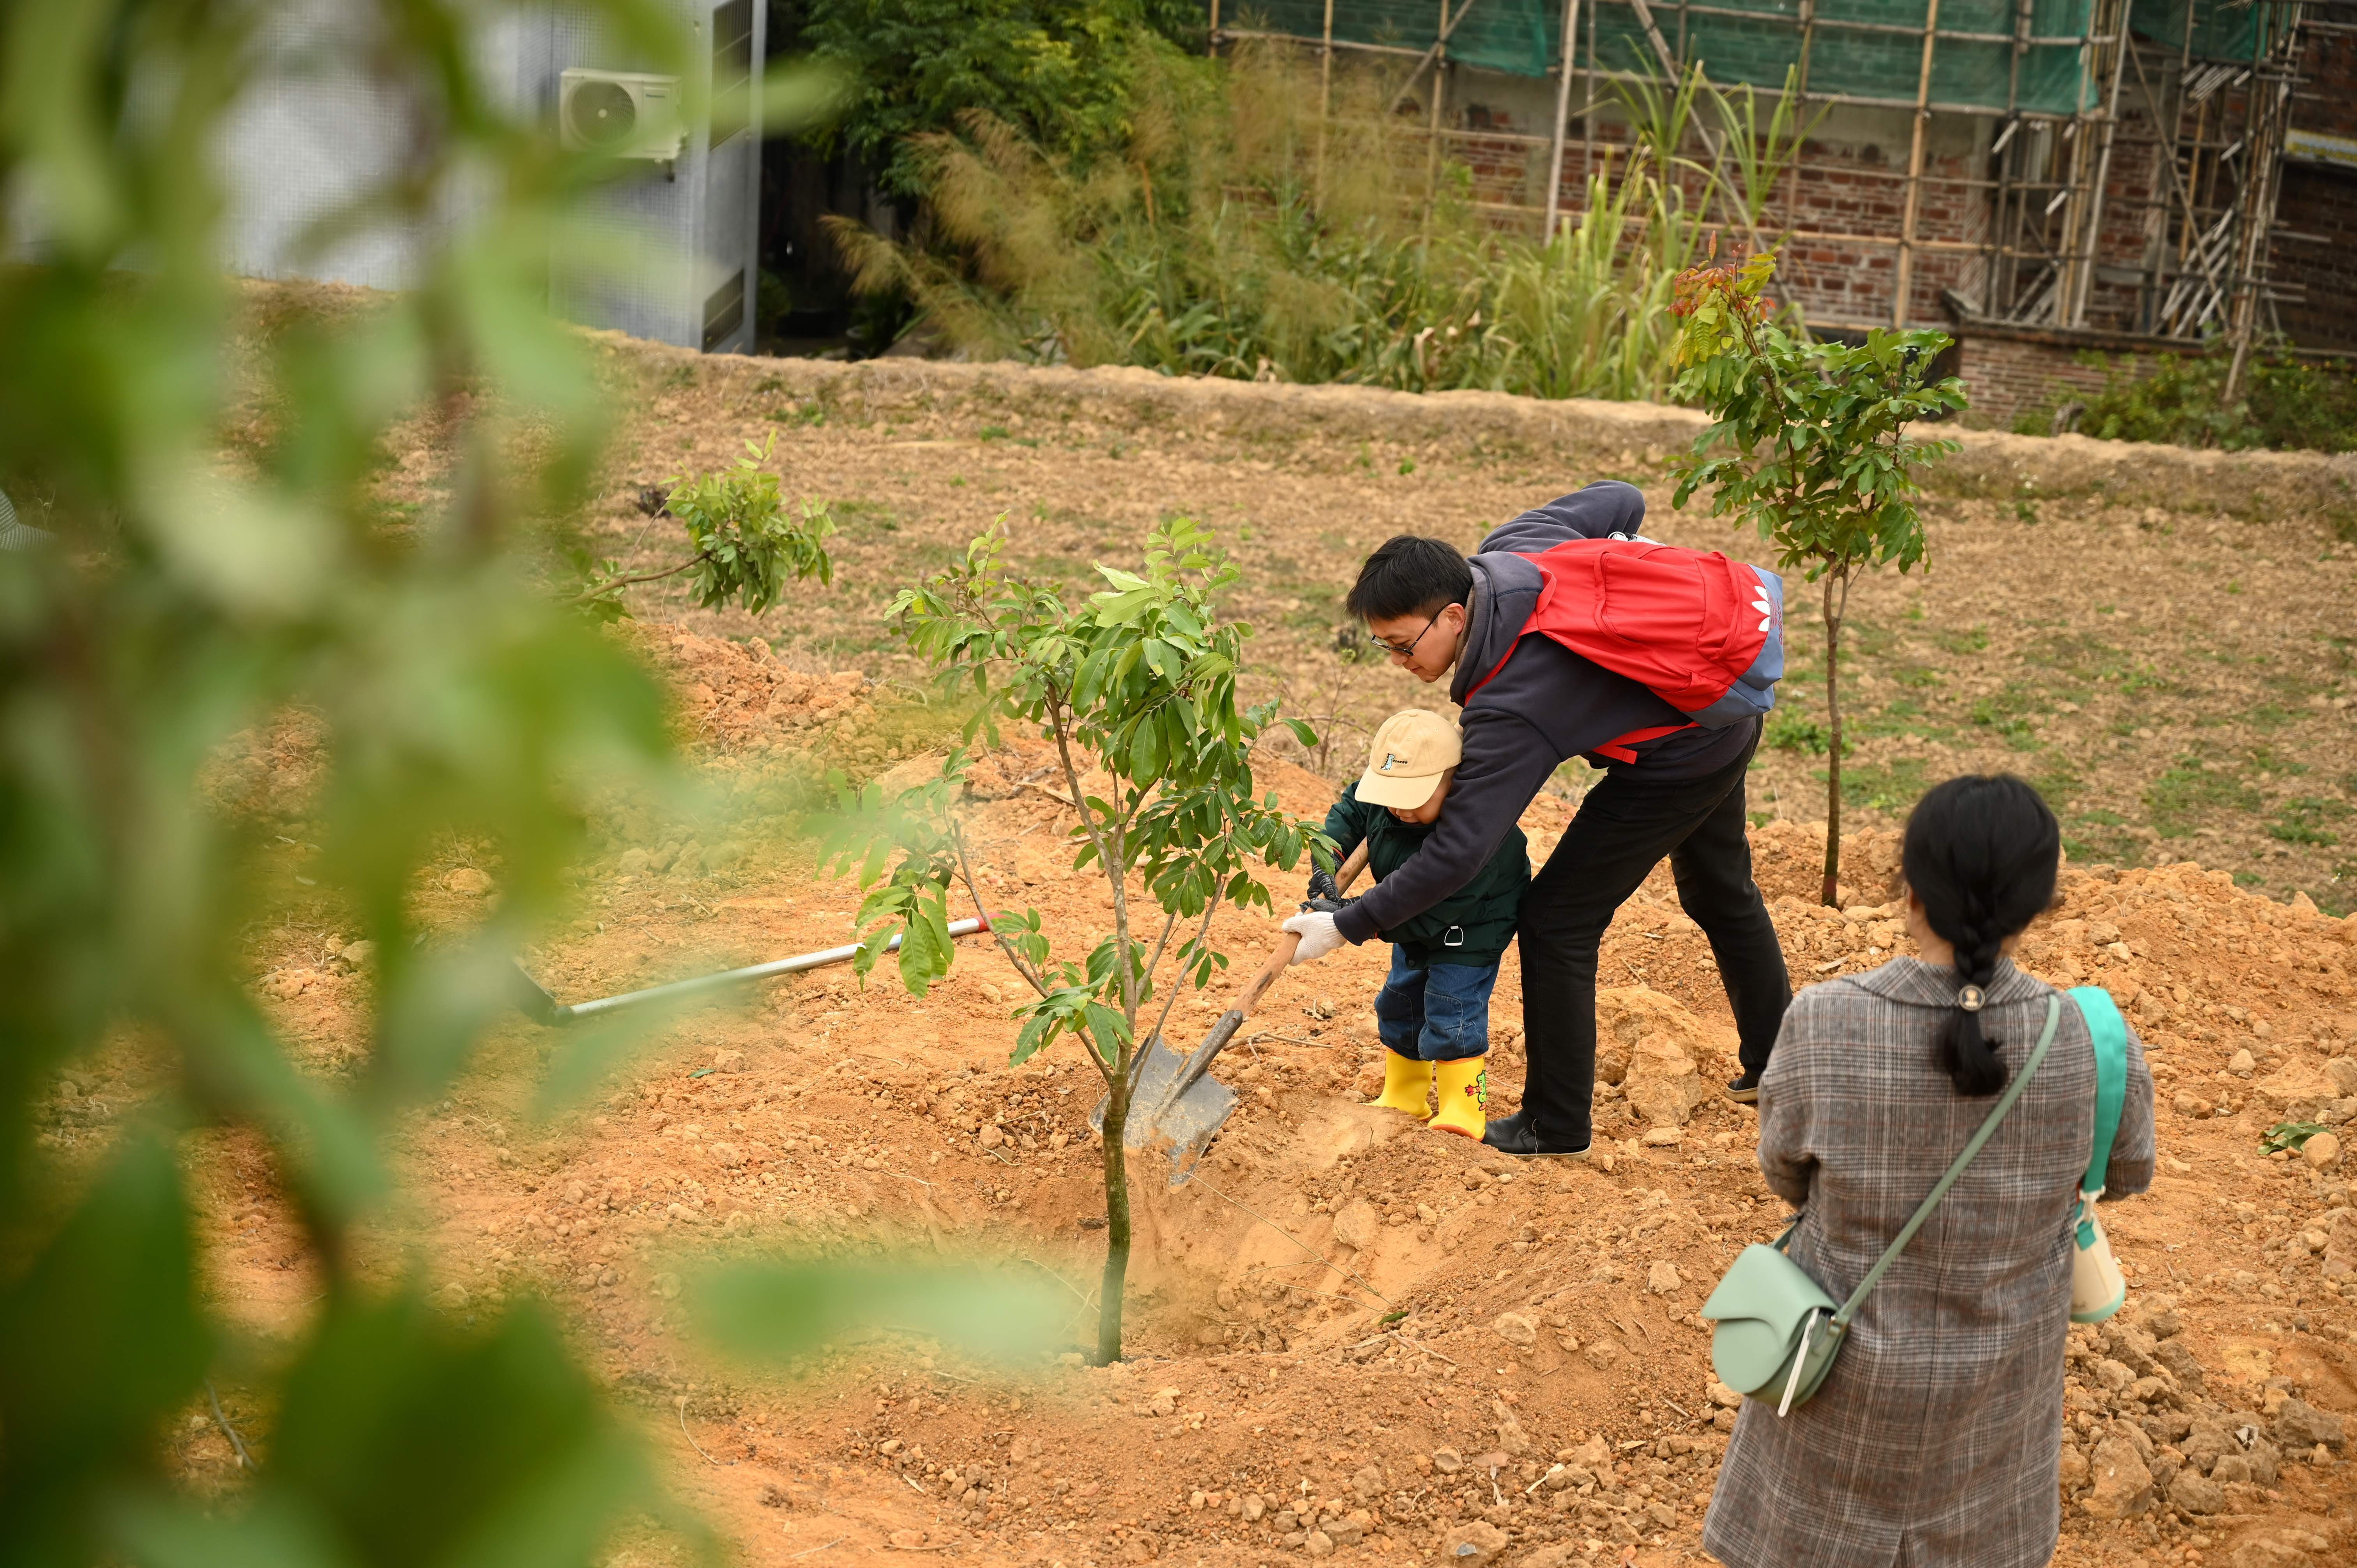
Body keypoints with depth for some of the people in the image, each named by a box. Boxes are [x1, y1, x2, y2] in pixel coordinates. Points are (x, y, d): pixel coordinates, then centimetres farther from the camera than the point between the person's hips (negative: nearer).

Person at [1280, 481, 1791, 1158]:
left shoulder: (1509, 708, -34)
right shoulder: (1513, 545, -14)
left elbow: (1457, 853, -35)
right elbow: (1620, 499, 2)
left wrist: (1347, 926, -30)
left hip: (1677, 765, -10)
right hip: (1728, 705, 10)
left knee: (1556, 920, -3)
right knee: (1722, 892, 29)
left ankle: (1558, 1126, 9)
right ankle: (1774, 1062, 48)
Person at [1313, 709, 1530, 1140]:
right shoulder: (1387, 787, -23)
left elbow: (1428, 915, -40)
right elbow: (1350, 810, -1)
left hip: (1470, 929, -8)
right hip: (1418, 930, 8)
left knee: (1452, 1011, -14)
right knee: (1400, 1003, 16)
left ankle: (1463, 1108, -1)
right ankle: (1403, 1098, 31)